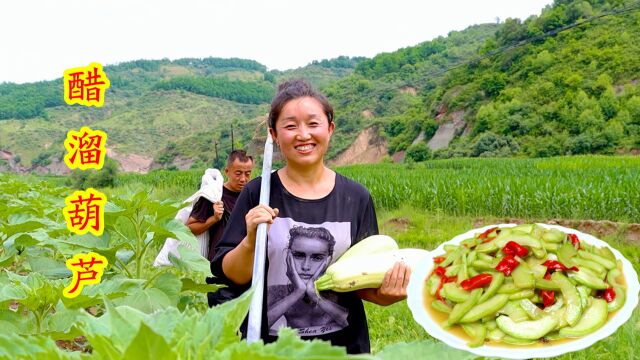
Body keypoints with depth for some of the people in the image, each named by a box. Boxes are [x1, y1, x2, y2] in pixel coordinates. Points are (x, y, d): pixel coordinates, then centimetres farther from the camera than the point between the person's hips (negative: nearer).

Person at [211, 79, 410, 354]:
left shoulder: (356, 197, -4)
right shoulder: (257, 194, -8)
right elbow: (229, 276, -7)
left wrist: (383, 294, -17)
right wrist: (250, 242, -24)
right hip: (269, 343, -1)